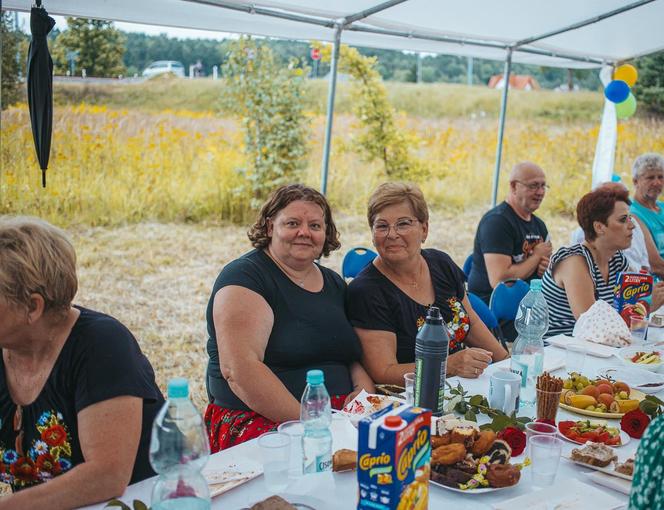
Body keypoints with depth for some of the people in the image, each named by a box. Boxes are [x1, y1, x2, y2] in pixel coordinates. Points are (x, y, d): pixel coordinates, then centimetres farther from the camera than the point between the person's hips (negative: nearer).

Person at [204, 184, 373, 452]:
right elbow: (238, 368, -18)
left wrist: (365, 395, -5)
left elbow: (354, 357, 19)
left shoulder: (335, 284, 17)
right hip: (256, 418, -7)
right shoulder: (244, 276, -7)